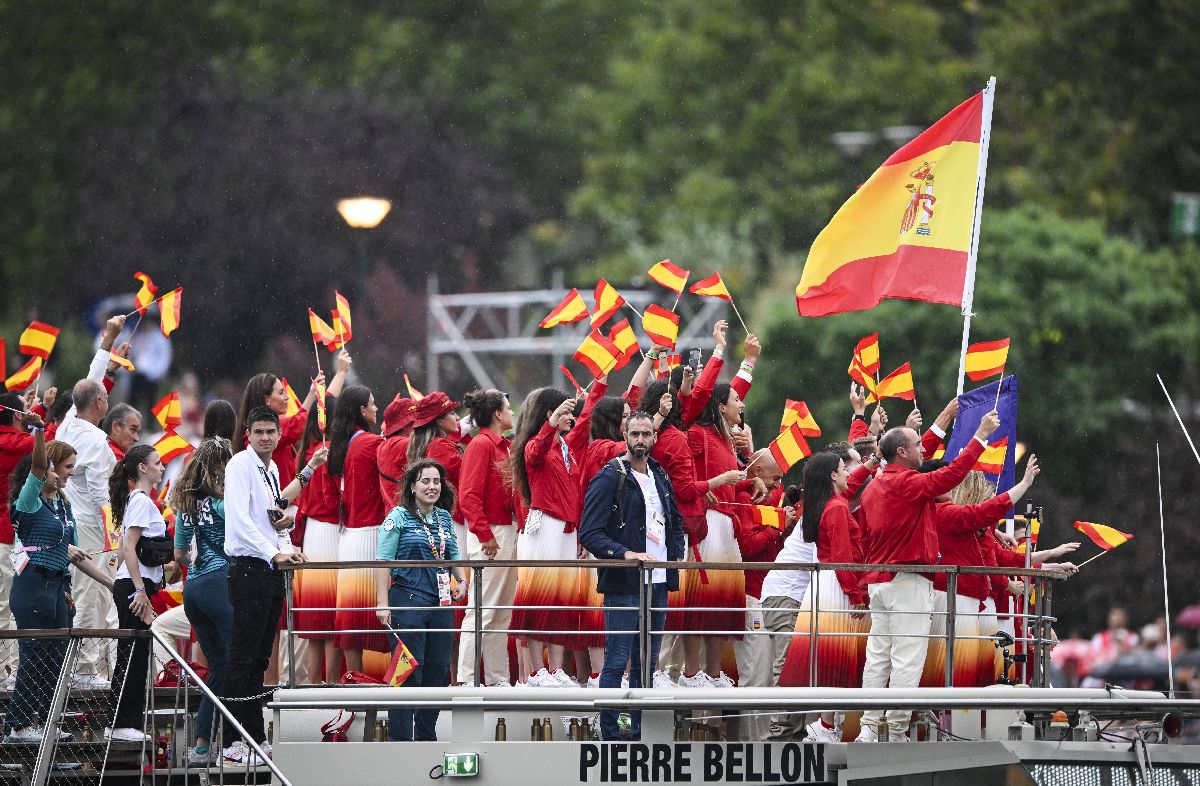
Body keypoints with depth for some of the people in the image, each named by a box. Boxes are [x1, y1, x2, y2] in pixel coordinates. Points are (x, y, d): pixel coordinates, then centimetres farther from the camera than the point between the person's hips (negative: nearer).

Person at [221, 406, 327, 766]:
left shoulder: (271, 469, 16)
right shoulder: (240, 464, -11)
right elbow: (240, 519, -21)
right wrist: (275, 554, -27)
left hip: (271, 568, 9)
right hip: (248, 568, -9)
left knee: (259, 658, 11)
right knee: (243, 658, -9)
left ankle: (256, 738, 15)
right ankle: (237, 743, -11)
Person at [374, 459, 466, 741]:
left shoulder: (445, 518, 14)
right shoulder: (399, 517, -4)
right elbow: (383, 561, -8)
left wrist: (461, 581, 9)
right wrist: (383, 603, -16)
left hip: (441, 603, 6)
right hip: (408, 599, -6)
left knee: (438, 671, 7)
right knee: (408, 672, -8)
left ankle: (427, 737, 17)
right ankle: (400, 739, -5)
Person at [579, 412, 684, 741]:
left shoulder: (660, 477, 15)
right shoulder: (610, 478, -8)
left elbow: (675, 522, 30)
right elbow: (589, 533, -13)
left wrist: (677, 554, 12)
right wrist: (625, 553, -24)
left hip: (658, 584, 7)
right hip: (623, 586, -7)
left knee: (647, 663, 11)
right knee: (617, 662, -6)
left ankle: (642, 735, 16)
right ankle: (610, 736, -3)